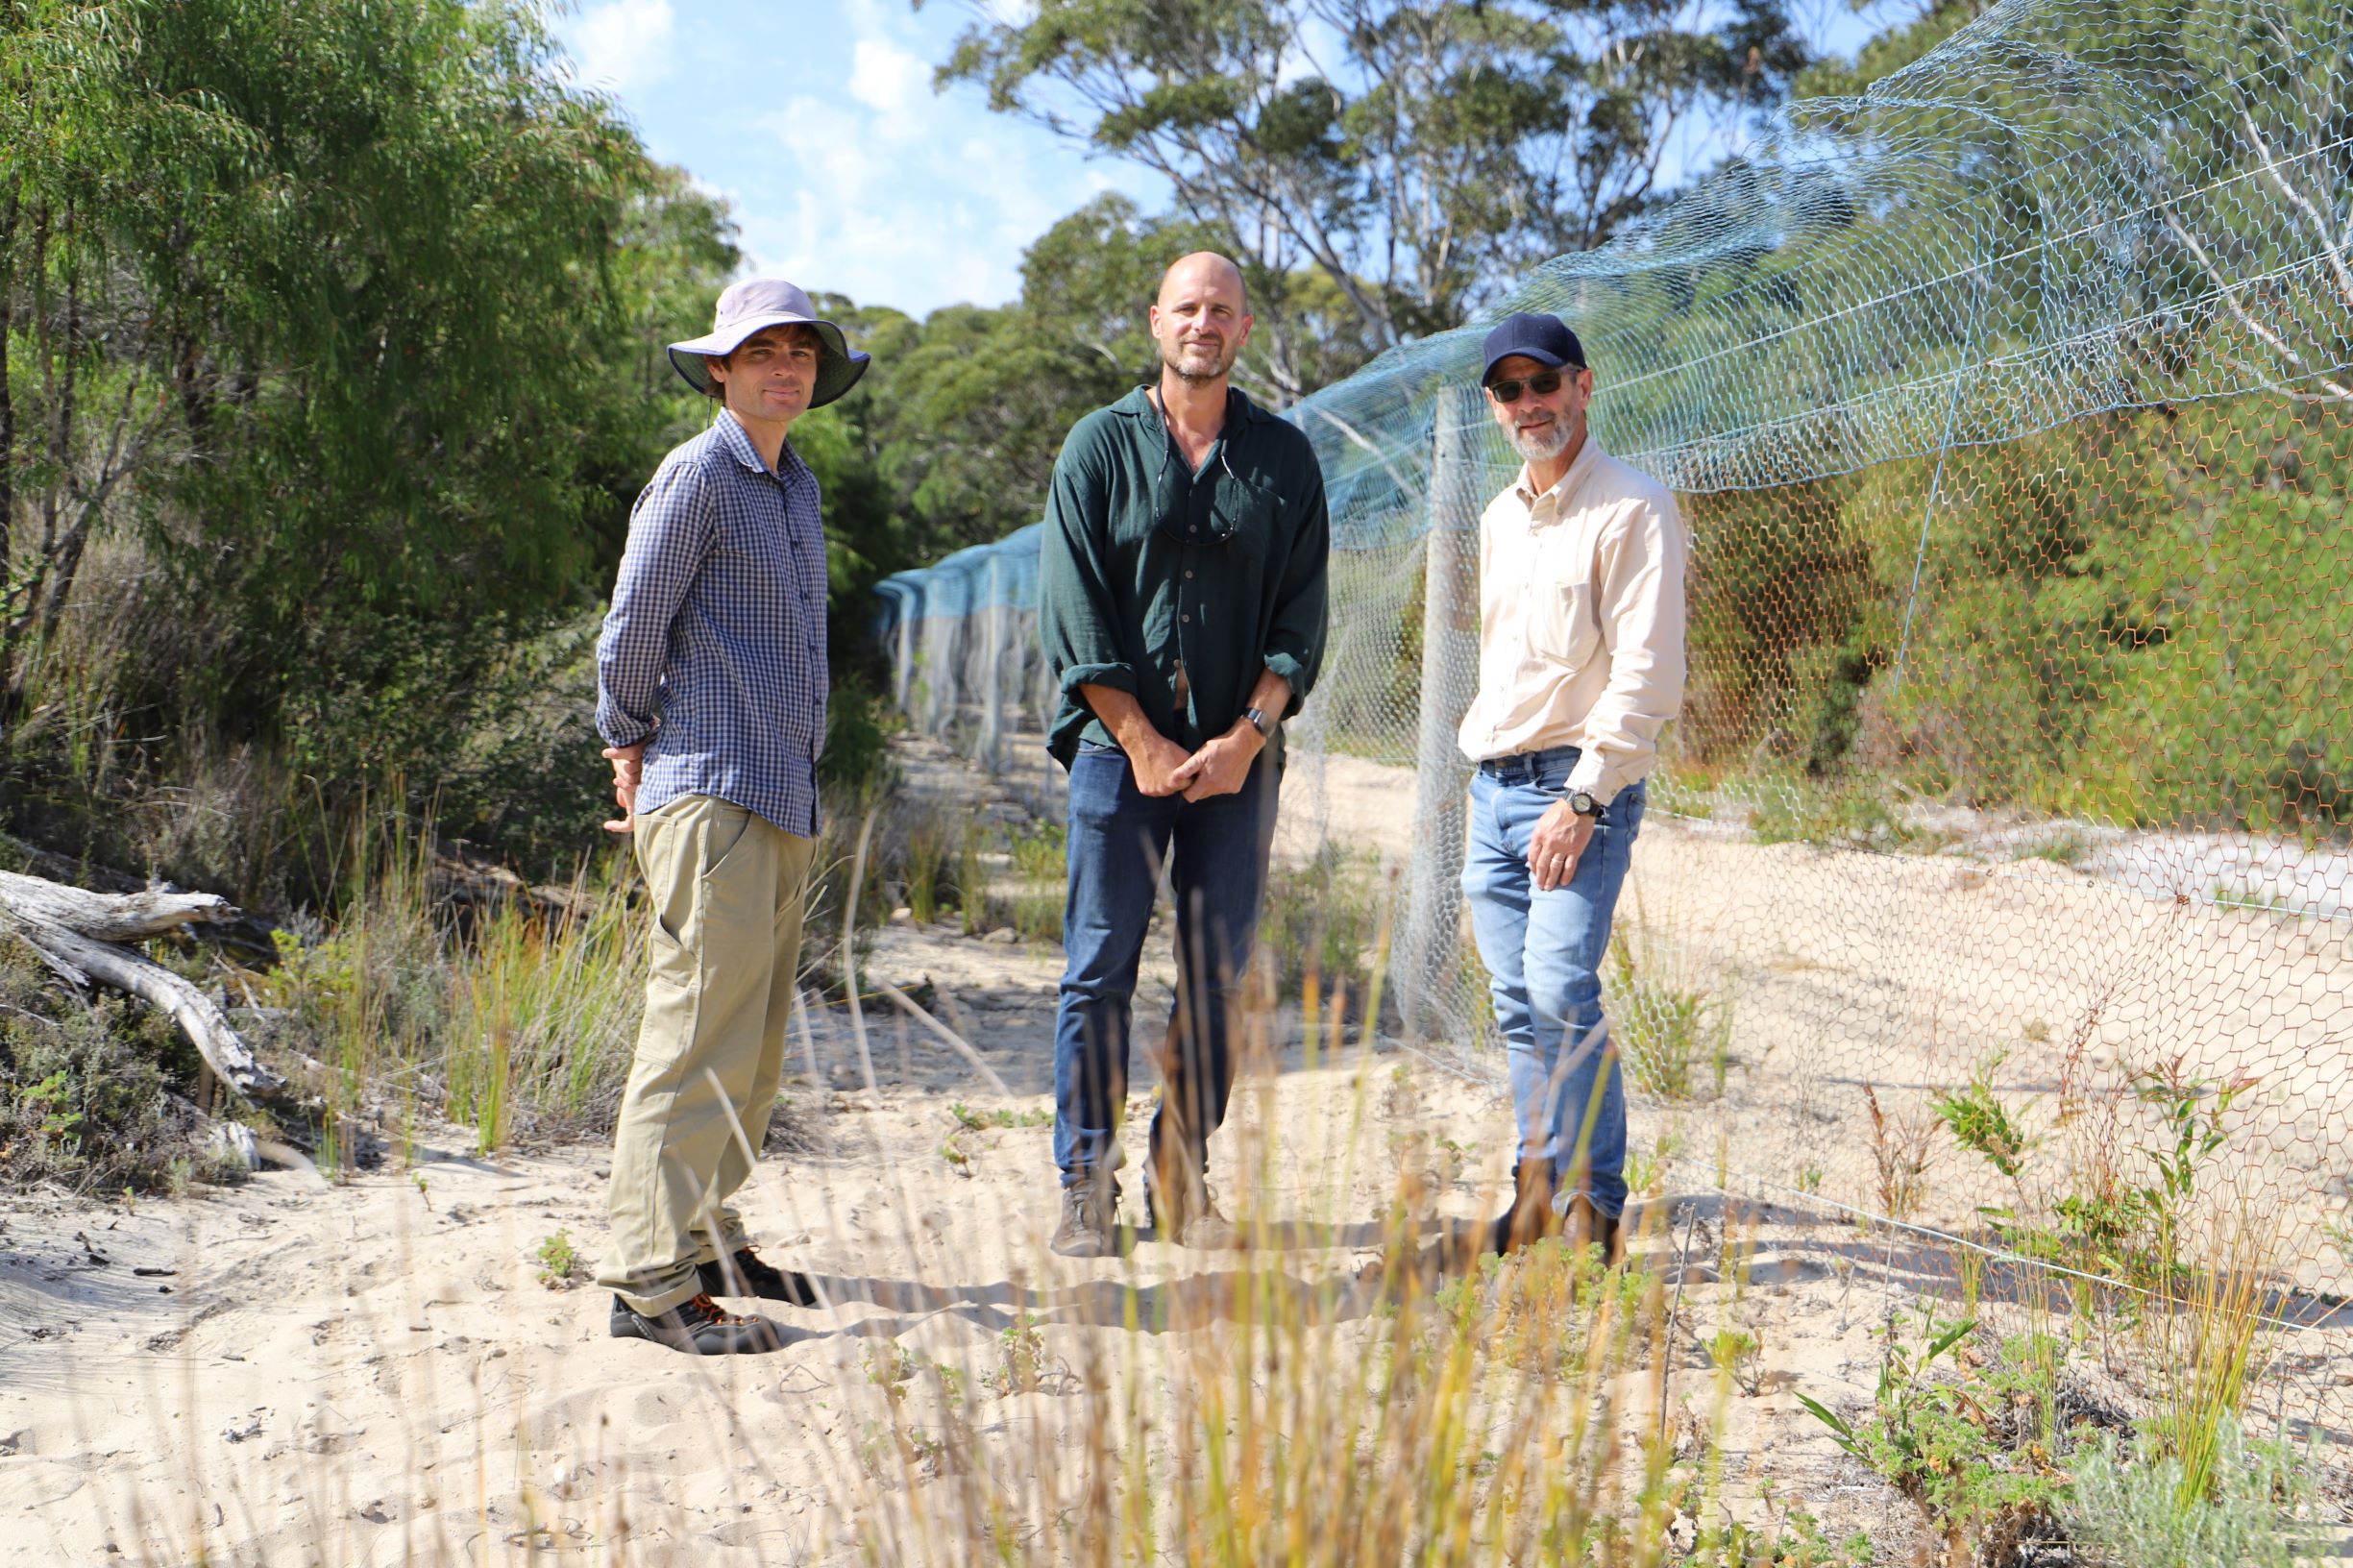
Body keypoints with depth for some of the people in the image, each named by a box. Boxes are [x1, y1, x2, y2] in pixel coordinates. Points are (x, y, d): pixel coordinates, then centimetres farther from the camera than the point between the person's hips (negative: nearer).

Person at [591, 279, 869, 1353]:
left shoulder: (797, 484, 19)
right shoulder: (696, 476, -6)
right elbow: (630, 634, -5)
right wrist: (633, 751, 8)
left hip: (784, 800, 8)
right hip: (711, 797, -8)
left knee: (754, 1044, 12)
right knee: (701, 1034, -10)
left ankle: (705, 1238, 23)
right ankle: (652, 1281, -5)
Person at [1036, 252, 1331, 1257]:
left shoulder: (1284, 459, 9)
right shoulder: (1099, 447, 4)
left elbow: (1301, 617, 5)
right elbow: (1073, 613, -1)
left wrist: (1246, 737, -7)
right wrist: (1142, 742, -9)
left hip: (1238, 758, 2)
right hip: (1121, 748, -2)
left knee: (1218, 976, 4)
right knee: (1101, 970, 0)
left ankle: (1183, 1180, 15)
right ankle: (1087, 1186, 9)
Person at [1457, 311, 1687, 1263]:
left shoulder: (1632, 510, -8)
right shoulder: (1499, 519, 17)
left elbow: (1646, 676, -14)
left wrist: (1583, 798, -19)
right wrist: (1487, 772, 17)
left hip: (1582, 787, -7)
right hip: (1492, 788, 7)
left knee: (1562, 989, -17)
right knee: (1518, 1005, 7)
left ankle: (1594, 1202, -7)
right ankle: (1538, 1192, 15)